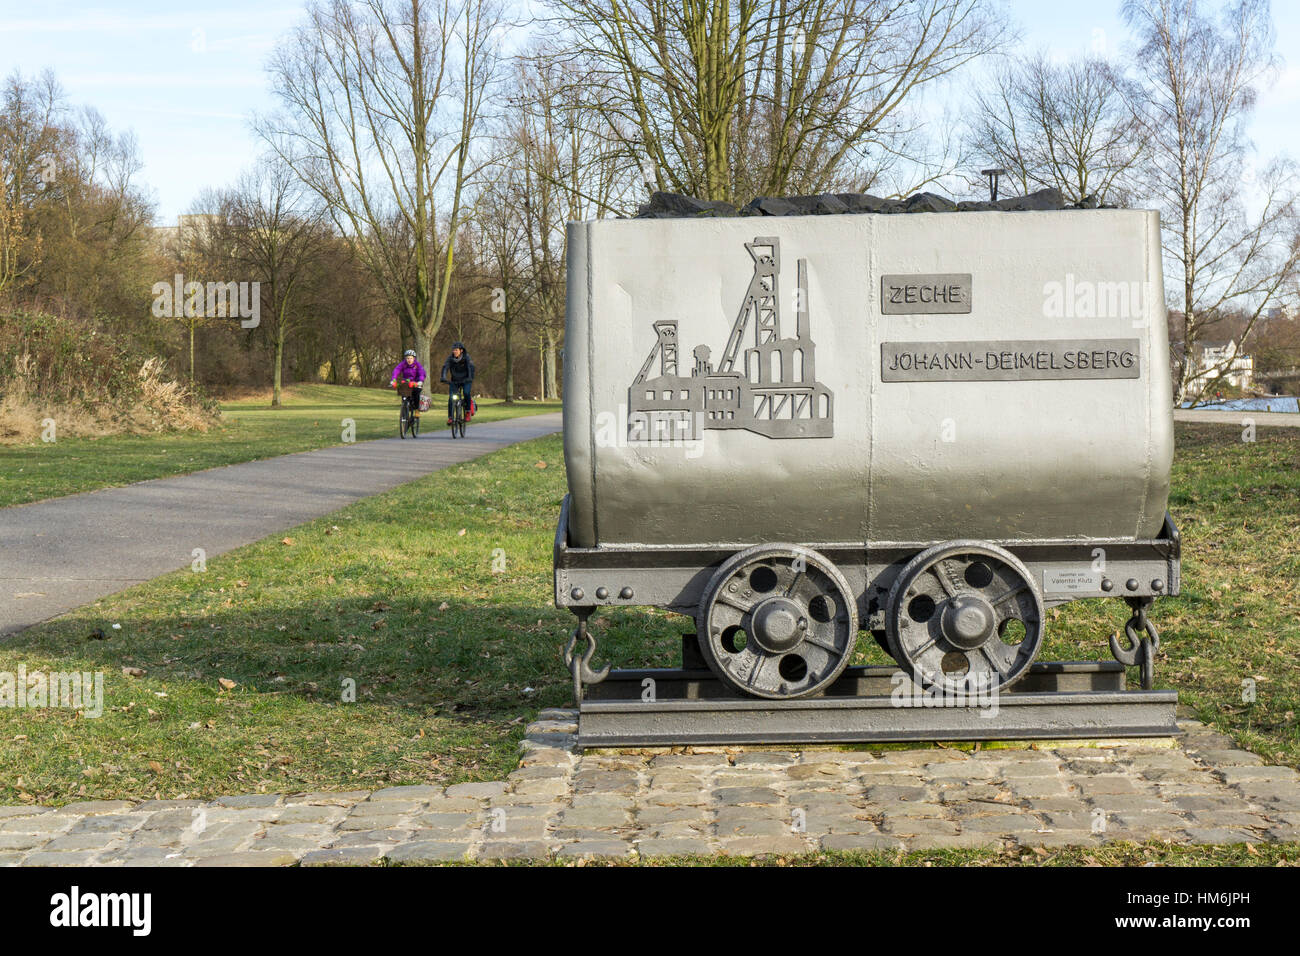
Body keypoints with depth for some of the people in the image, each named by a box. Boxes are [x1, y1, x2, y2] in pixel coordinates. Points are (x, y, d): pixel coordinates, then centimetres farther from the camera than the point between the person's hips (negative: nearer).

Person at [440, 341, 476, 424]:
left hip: (466, 380, -2)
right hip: (454, 381, 2)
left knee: (466, 393, -28)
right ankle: (450, 417, -8)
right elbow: (445, 367, -20)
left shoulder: (466, 357, -15)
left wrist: (470, 378, -43)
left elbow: (471, 367, -27)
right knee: (451, 397, -14)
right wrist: (443, 377, -38)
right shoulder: (450, 358, -9)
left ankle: (468, 411, -8)